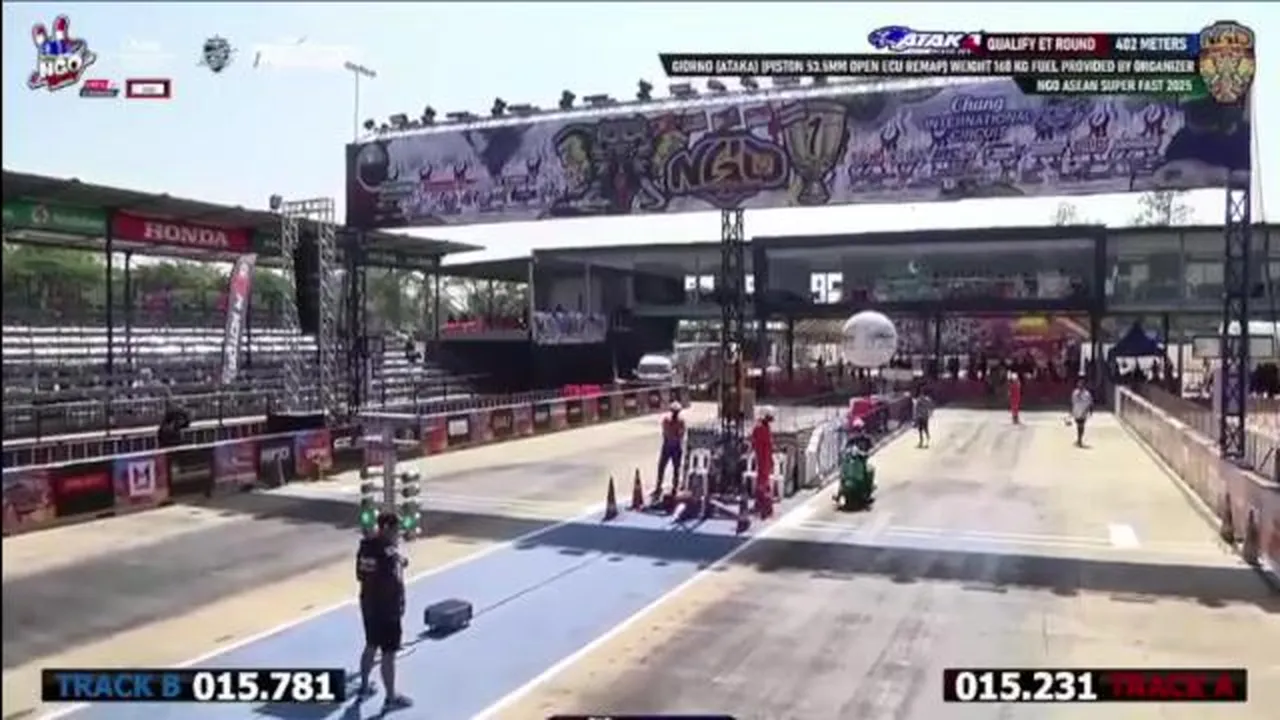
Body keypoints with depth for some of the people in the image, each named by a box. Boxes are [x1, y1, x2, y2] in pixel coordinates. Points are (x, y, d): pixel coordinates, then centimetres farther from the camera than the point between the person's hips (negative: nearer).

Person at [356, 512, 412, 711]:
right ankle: (391, 698, 12)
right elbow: (396, 582, -25)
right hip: (387, 608, -8)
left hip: (368, 604, 8)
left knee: (371, 646, 24)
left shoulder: (365, 546, 2)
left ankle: (364, 687, 38)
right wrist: (400, 564, -10)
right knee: (388, 654, 2)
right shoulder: (390, 552, -23)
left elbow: (360, 576, 11)